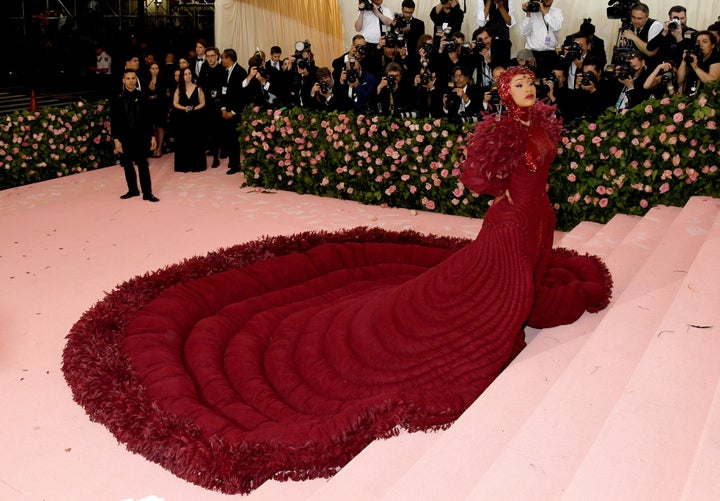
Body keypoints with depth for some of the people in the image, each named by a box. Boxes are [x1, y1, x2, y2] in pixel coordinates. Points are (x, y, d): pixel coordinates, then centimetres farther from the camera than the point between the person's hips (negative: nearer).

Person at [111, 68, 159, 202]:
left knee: (143, 165, -2)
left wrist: (152, 136, 1)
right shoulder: (118, 98, -1)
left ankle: (147, 193, 3)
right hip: (124, 138, 1)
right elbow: (113, 121, -1)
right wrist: (116, 139, -7)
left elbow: (148, 118, 4)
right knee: (127, 165, 10)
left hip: (141, 137, -1)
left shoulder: (142, 97, 0)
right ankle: (133, 190, 24)